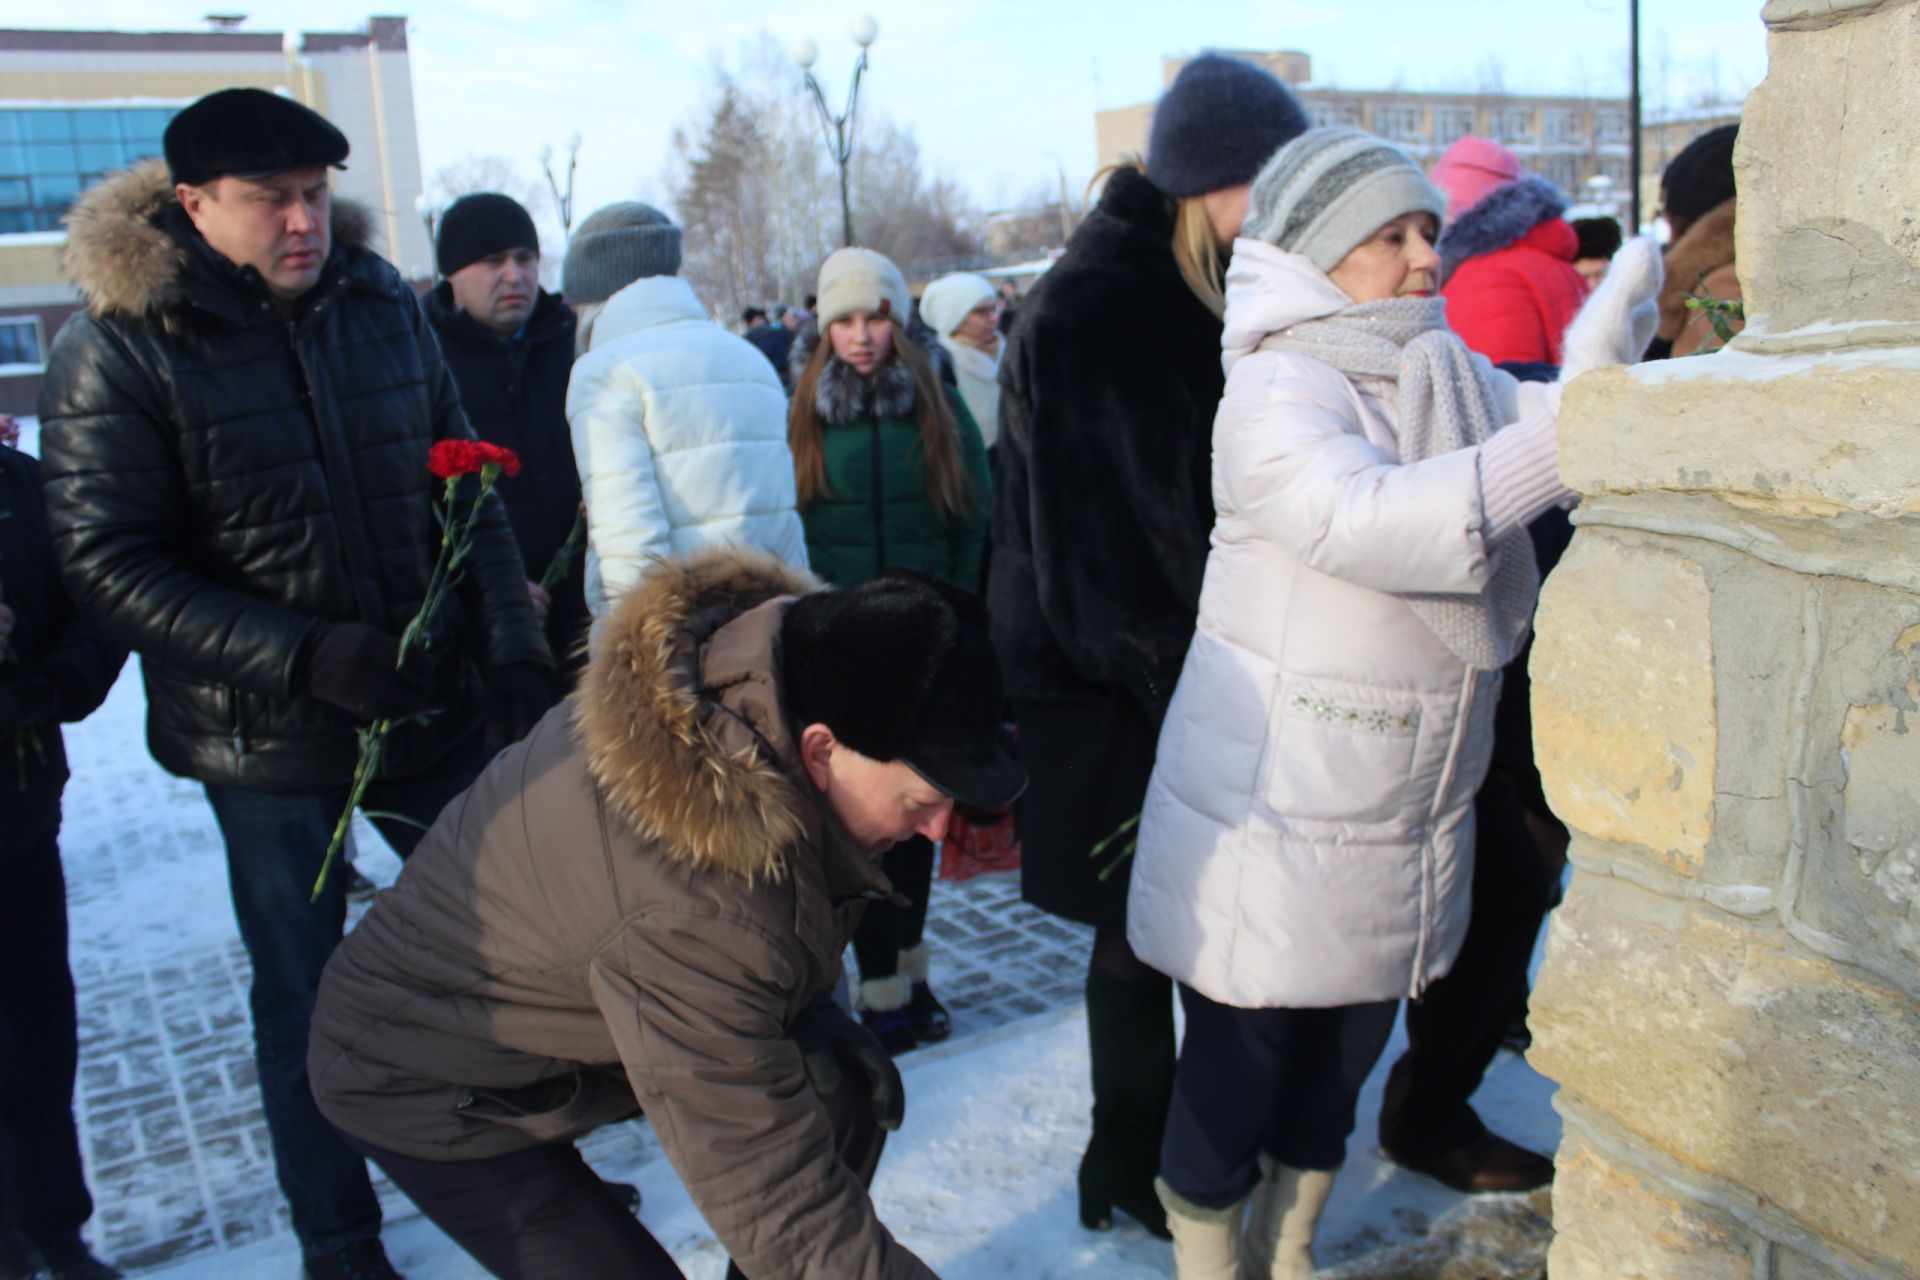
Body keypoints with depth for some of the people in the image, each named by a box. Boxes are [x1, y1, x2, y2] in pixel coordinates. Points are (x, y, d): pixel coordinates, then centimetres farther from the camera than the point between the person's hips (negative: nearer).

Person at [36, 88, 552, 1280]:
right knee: (305, 991, 10)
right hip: (268, 736, -3)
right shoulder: (115, 351, -11)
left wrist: (514, 647, -2)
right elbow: (109, 565, -13)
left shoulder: (386, 306, 1)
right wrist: (305, 656, -23)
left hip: (436, 701, 4)